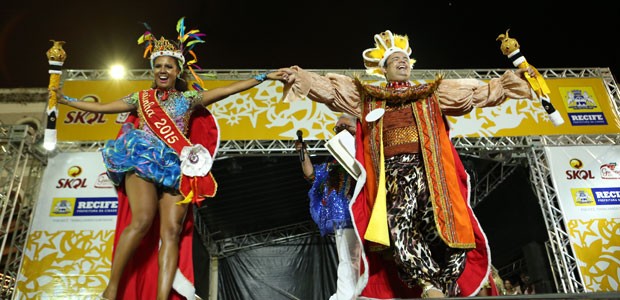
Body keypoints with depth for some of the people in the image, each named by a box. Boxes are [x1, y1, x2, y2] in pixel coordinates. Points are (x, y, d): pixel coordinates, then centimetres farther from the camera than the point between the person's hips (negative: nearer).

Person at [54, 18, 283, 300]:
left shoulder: (189, 98, 15)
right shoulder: (140, 98, 18)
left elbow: (227, 89, 7)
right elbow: (102, 107, 27)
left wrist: (264, 77, 0)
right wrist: (67, 100, 31)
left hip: (176, 167, 1)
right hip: (141, 161, -1)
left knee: (172, 231, -12)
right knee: (143, 220, -23)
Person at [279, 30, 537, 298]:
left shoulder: (432, 93, 23)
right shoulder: (368, 97, 21)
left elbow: (477, 91, 22)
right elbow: (329, 88, 15)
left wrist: (512, 78, 16)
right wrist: (298, 75, 6)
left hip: (430, 170, 1)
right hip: (394, 172, -1)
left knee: (447, 227, -12)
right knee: (400, 227, -22)